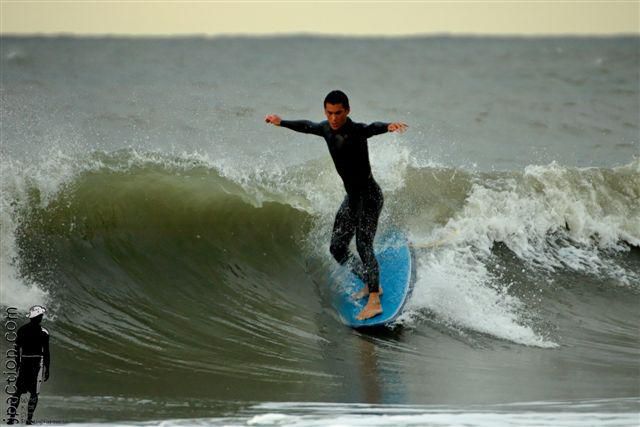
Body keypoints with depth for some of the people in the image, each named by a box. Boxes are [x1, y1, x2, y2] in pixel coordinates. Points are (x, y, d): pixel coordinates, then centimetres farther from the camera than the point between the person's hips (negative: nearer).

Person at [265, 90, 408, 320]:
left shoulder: (357, 131, -21)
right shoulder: (326, 129, 2)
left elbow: (373, 128, -45)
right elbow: (306, 126, 23)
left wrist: (389, 126, -66)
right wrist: (281, 122, 34)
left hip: (369, 195, -8)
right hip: (352, 197, 8)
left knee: (363, 243, -21)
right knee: (337, 249, 11)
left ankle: (374, 301, -23)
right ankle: (371, 284, 28)